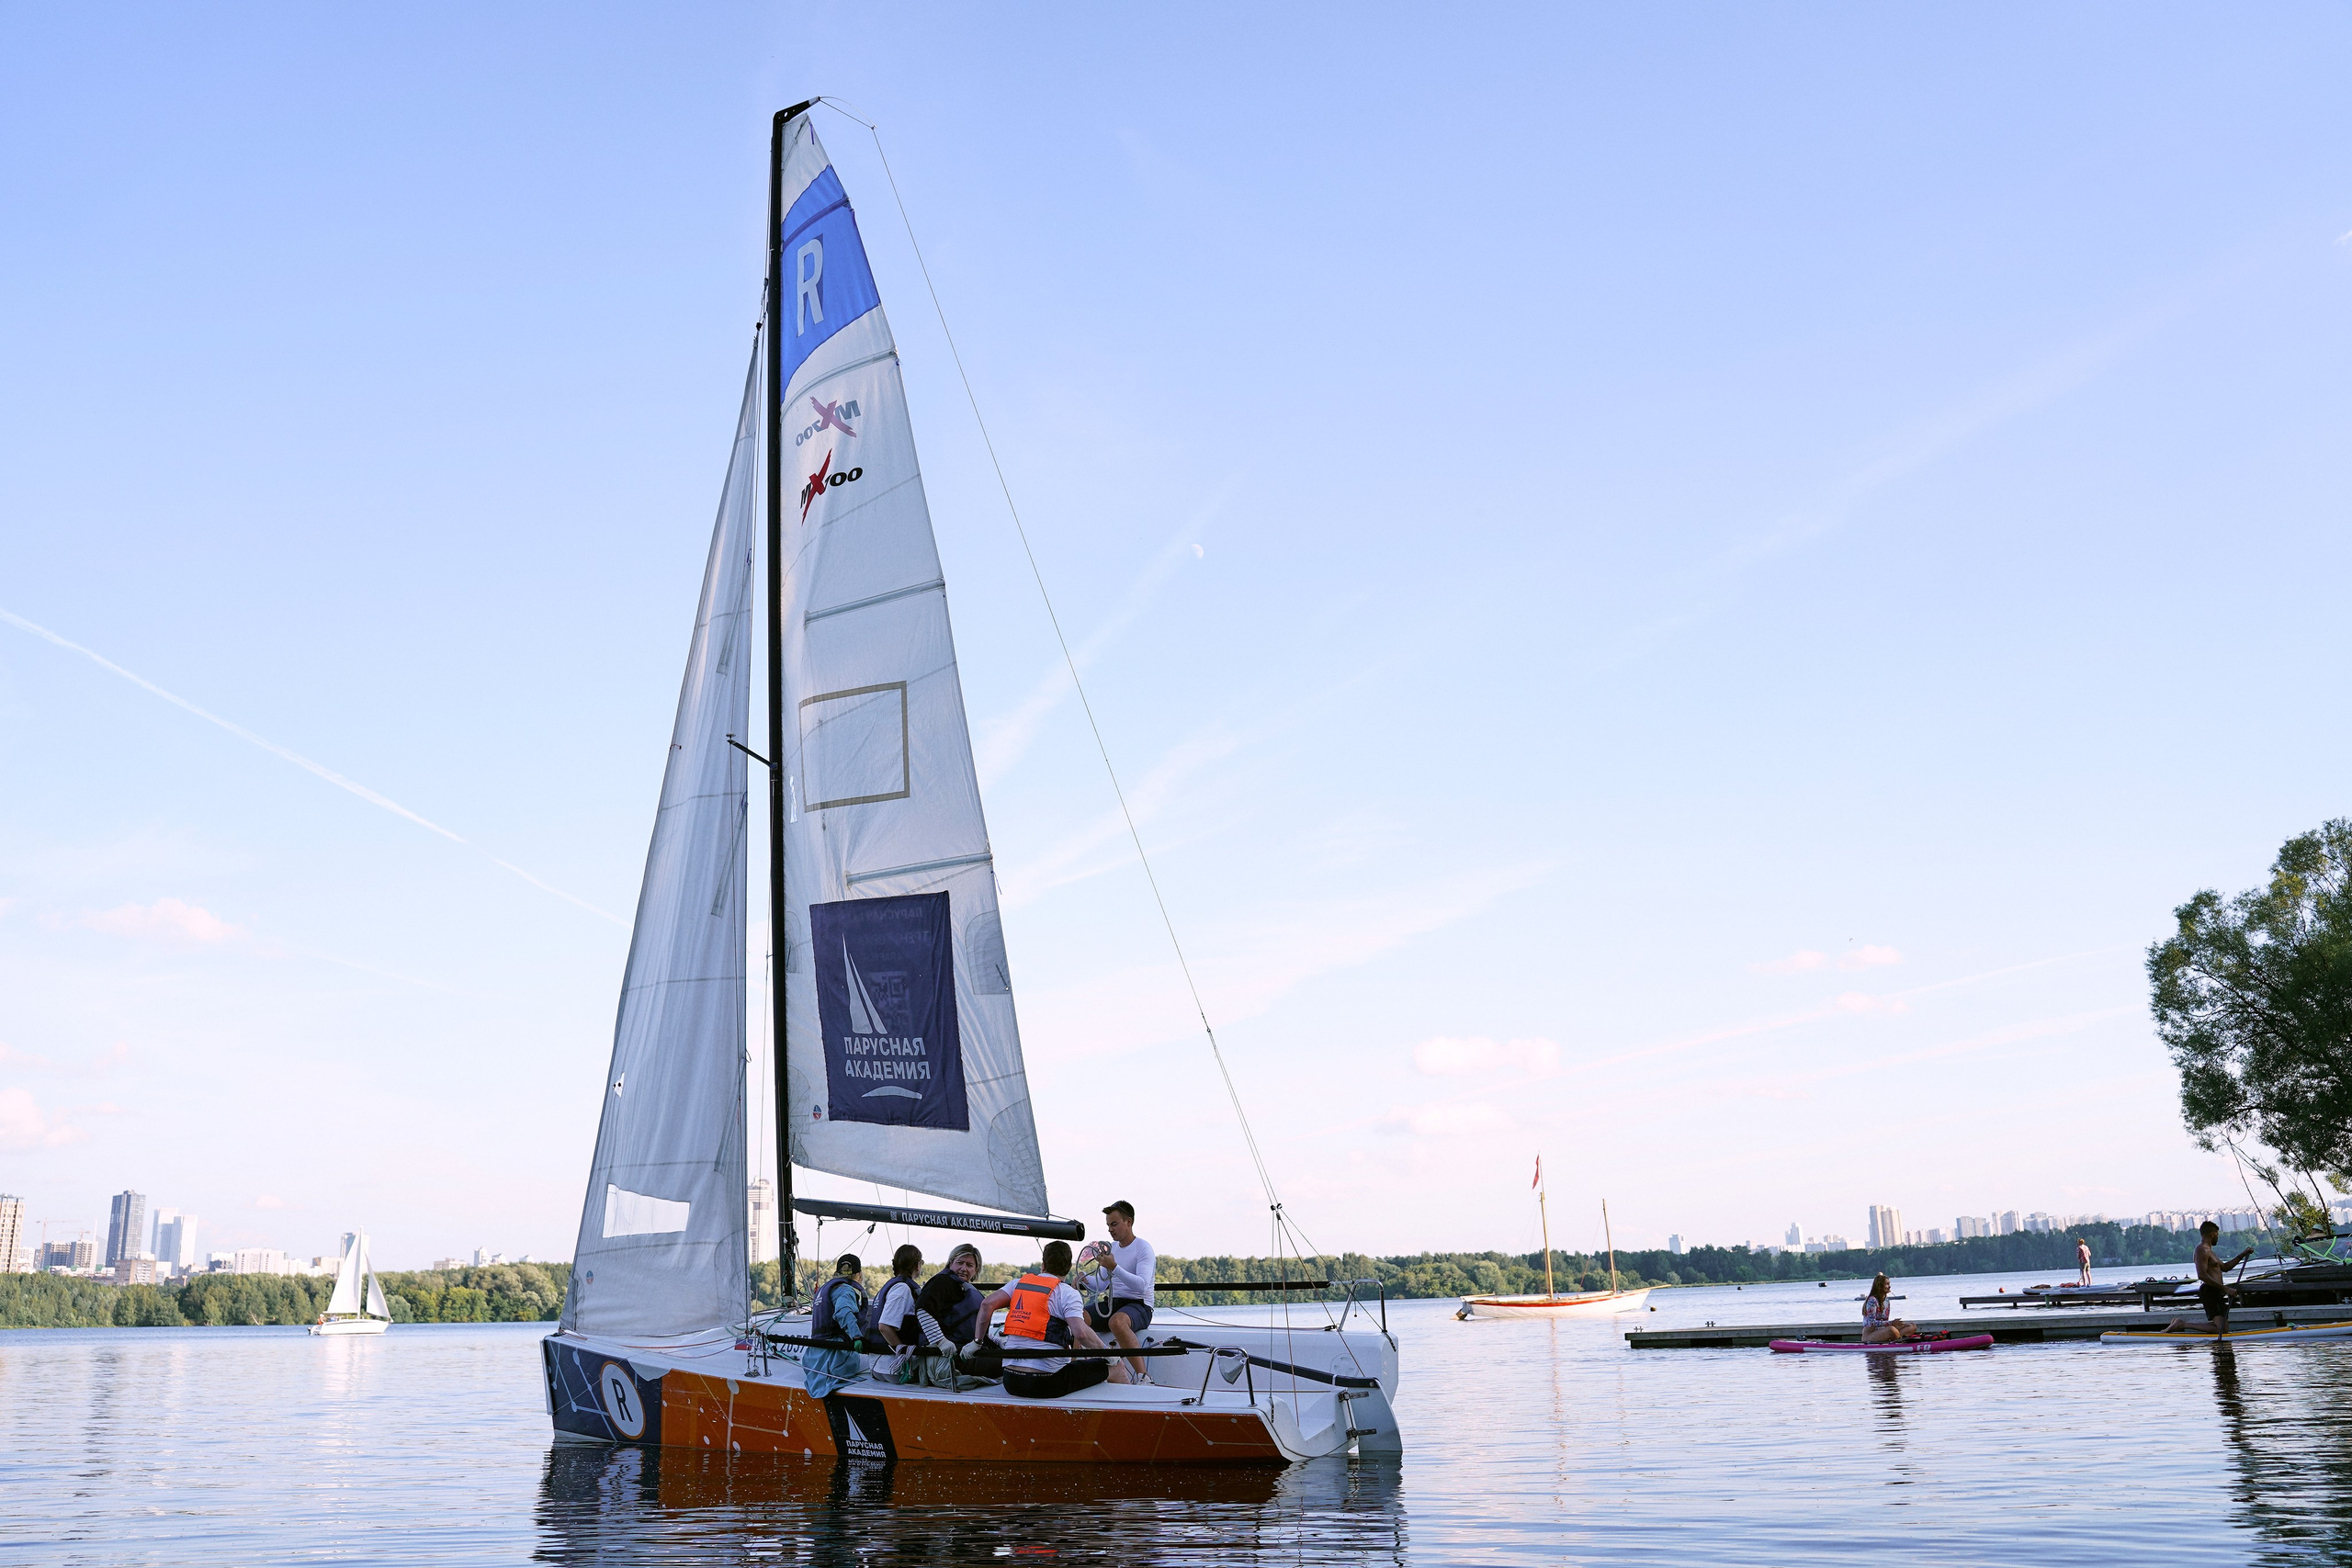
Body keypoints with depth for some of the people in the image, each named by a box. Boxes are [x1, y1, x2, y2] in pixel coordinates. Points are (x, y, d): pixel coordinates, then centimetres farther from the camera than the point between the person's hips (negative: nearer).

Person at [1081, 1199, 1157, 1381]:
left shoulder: (1143, 1248, -8)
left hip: (1139, 1305, -7)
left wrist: (1114, 1267, -32)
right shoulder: (1112, 1247, 15)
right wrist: (1086, 1280, -5)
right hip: (1113, 1303, 7)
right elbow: (1101, 1285, 18)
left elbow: (1141, 1286, -22)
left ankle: (1143, 1377, -38)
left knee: (1117, 1321, -40)